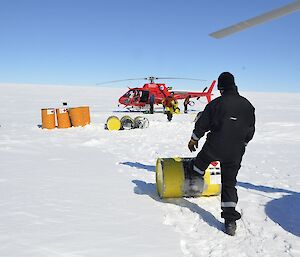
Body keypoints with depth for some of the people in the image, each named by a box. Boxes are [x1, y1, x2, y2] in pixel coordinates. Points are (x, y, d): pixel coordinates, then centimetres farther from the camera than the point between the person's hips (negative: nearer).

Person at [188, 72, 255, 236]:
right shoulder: (247, 105, 2)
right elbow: (251, 130, 11)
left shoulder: (215, 104, -10)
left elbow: (202, 124, -2)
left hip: (214, 148, -3)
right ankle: (230, 220, 6)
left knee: (202, 158, 30)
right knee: (229, 183, 10)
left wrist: (194, 139, 15)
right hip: (236, 153, 3)